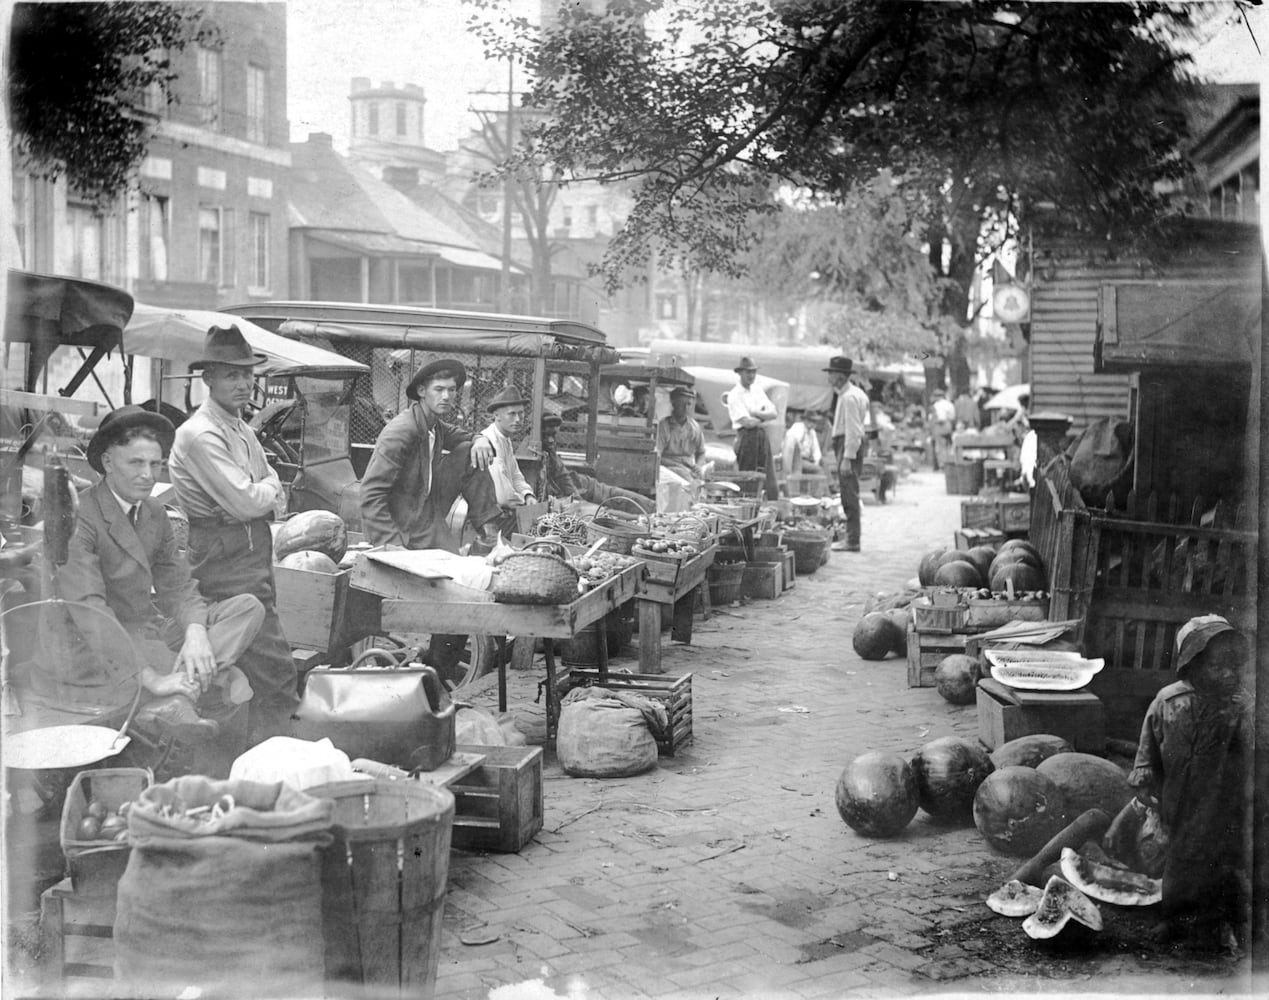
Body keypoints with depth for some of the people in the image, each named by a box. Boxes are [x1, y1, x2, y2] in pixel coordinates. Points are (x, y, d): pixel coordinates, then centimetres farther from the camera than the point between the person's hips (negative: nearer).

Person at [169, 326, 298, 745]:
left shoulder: (242, 429, 16)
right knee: (275, 672, -12)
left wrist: (261, 492, -7)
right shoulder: (200, 434, -14)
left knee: (258, 674, 15)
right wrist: (270, 490, 1)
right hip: (226, 558, -10)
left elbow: (274, 495, 15)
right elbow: (244, 502, -19)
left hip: (255, 552, 10)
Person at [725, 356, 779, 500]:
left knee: (770, 480, 3)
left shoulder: (757, 391, 14)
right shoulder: (734, 395, -7)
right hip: (746, 438, -6)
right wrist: (764, 417, 0)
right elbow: (747, 422, -16)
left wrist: (755, 413, -9)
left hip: (762, 436, 7)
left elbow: (774, 413, 6)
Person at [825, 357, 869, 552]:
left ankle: (852, 541, -6)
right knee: (850, 494, 14)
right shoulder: (856, 393, 16)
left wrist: (847, 458, -23)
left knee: (849, 495, -8)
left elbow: (852, 430, -21)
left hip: (849, 445, -11)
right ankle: (851, 538, 20)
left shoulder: (849, 397, -16)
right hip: (844, 443, 11)